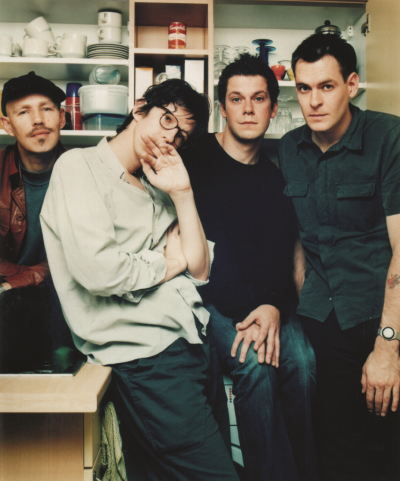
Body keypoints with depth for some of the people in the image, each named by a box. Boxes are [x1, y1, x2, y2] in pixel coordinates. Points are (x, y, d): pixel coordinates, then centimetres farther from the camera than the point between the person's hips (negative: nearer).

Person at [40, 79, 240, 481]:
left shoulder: (156, 191, 20)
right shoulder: (79, 167, -2)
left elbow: (198, 270, 12)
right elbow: (97, 270, -18)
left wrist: (182, 193, 6)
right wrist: (167, 264, -1)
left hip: (192, 339, 8)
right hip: (145, 353, -7)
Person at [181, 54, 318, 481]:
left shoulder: (275, 174, 12)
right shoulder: (197, 161, -3)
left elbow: (284, 250, 6)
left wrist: (274, 308, -14)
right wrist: (247, 310, -20)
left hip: (269, 299, 4)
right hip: (211, 297, -3)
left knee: (301, 360, -22)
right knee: (254, 364, -28)